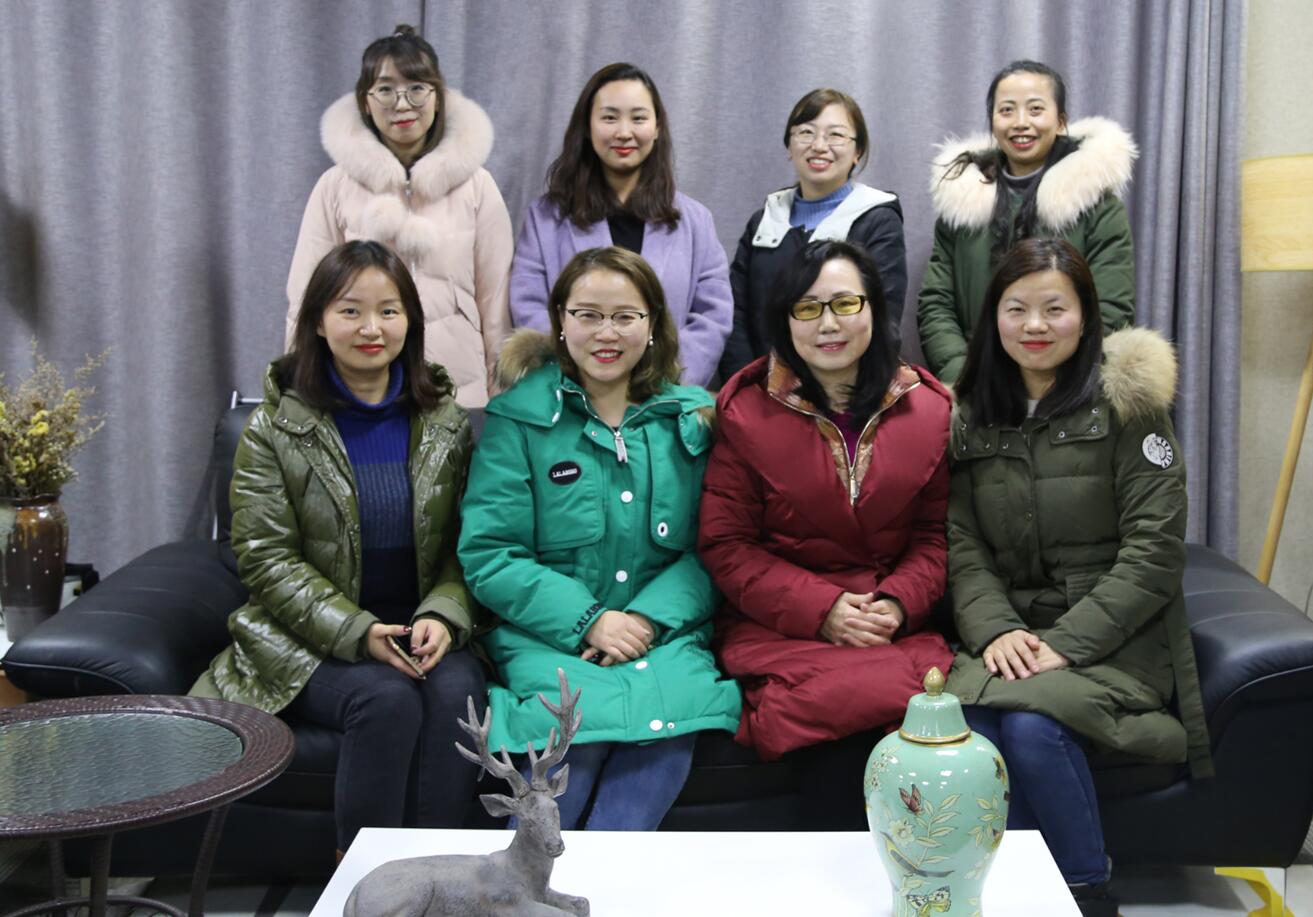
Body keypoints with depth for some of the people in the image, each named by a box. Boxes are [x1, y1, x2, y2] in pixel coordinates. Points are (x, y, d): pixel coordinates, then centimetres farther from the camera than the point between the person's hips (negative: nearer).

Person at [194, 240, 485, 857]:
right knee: (387, 699, -31)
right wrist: (358, 632, -18)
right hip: (309, 643, -2)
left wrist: (442, 616, -16)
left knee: (457, 691, -30)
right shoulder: (276, 428, 0)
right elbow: (265, 559, -5)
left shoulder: (445, 424, 8)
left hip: (422, 632, 2)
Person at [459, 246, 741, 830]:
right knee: (579, 719, -32)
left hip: (664, 633, 2)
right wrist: (587, 622, -13)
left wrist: (649, 618, -12)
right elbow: (488, 557, -2)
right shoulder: (518, 417, 5)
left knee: (671, 713, -31)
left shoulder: (693, 418, 12)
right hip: (547, 634, -1)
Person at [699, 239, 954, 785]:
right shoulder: (746, 413, 3)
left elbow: (934, 533, 11)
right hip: (777, 626, -2)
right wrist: (821, 608, -12)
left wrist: (898, 603, -9)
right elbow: (725, 546, 0)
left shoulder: (928, 408, 9)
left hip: (899, 624, 3)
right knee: (882, 694, -31)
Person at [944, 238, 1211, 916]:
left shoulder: (1127, 404, -2)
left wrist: (1067, 643, -17)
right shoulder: (972, 419, 12)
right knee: (963, 724, -29)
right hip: (1012, 636, 3)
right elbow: (962, 544, 5)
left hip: (1114, 638, -3)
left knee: (1031, 725, -31)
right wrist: (994, 627, -15)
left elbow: (1154, 551, -8)